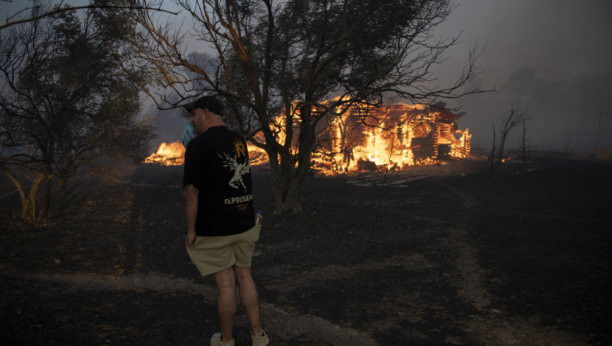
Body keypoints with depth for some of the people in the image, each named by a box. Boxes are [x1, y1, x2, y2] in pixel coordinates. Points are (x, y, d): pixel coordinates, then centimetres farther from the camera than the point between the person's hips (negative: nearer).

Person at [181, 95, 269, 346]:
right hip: (244, 223, 6)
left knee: (225, 283, 5)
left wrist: (191, 231, -10)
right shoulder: (240, 141, 6)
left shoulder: (197, 145, -14)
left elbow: (191, 191, -18)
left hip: (214, 228, -6)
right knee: (244, 276, 16)